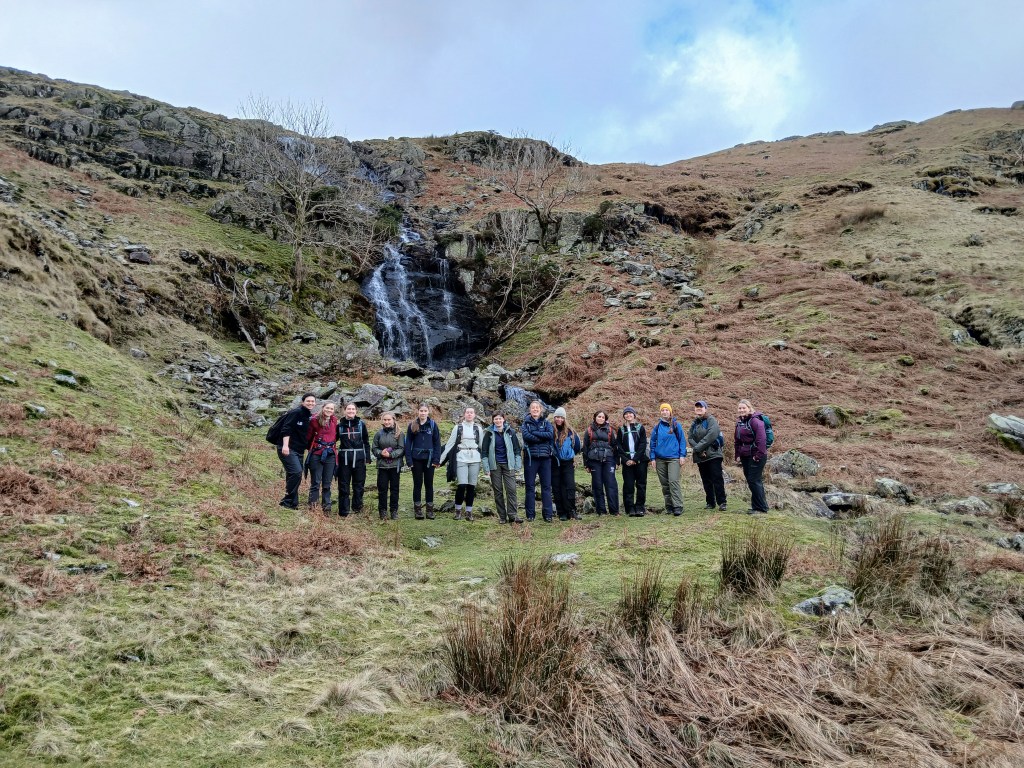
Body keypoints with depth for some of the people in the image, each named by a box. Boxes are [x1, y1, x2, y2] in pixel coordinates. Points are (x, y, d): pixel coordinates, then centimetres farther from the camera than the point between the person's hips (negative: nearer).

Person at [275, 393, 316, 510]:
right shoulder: (295, 413, -10)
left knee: (294, 476, 9)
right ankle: (288, 501, -11)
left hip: (299, 451, 8)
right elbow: (286, 429, -17)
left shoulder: (311, 417, 14)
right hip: (287, 449, -8)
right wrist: (285, 445, -24)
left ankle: (291, 504, 15)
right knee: (296, 472, -20)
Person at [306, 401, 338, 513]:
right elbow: (309, 437, 4)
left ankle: (326, 508, 14)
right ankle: (312, 507, 5)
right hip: (317, 454, -3)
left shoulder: (334, 421, 7)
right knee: (315, 483, -1)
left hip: (330, 454, 4)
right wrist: (311, 448, 9)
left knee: (327, 484, 8)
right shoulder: (315, 420, -5)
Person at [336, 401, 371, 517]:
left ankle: (357, 507, 17)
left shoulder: (361, 424, 4)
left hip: (359, 457, 0)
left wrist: (367, 458, 1)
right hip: (344, 457, 0)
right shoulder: (340, 425, 6)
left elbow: (366, 442, 6)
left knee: (359, 483, 5)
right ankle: (343, 511, 7)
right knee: (343, 485, 3)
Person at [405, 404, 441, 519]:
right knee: (417, 484, 7)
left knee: (429, 484, 7)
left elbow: (437, 443, 0)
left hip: (429, 459, 0)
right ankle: (417, 509, 14)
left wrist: (437, 460, -6)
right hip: (416, 459, 0)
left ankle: (430, 509, 15)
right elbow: (408, 443, 1)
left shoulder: (433, 425, 0)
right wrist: (409, 460, -6)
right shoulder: (412, 425, 1)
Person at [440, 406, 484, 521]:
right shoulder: (458, 427, 5)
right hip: (461, 458, -2)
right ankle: (458, 510, 7)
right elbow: (450, 443, 6)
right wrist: (440, 458, 4)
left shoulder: (478, 428, 10)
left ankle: (469, 511, 11)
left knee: (471, 486, 1)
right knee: (462, 485, -11)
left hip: (475, 459, 2)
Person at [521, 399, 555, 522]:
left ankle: (548, 514, 5)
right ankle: (530, 514, 9)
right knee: (530, 486, 3)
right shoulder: (526, 423, 7)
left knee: (546, 486, 1)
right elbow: (526, 436, -12)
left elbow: (551, 434, -9)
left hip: (545, 457, 1)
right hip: (530, 457, -1)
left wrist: (534, 433, -11)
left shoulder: (546, 423, 11)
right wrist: (542, 437, -11)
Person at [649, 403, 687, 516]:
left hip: (673, 458, -3)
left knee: (673, 481, -14)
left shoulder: (676, 425, 3)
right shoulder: (657, 426, 10)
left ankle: (677, 506, -13)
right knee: (664, 484, 6)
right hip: (660, 459, 3)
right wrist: (652, 458, 6)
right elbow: (653, 442, 12)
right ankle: (669, 506, 14)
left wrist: (682, 455, -4)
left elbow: (682, 440, 3)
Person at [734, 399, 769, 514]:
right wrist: (737, 455, 13)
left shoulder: (755, 421, -15)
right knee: (750, 481, 12)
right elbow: (736, 440, 18)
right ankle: (756, 506, 21)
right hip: (745, 456, 9)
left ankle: (761, 508, 0)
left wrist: (759, 455, -20)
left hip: (756, 457, -9)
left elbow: (761, 439, -20)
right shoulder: (739, 422, 13)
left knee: (754, 481, -8)